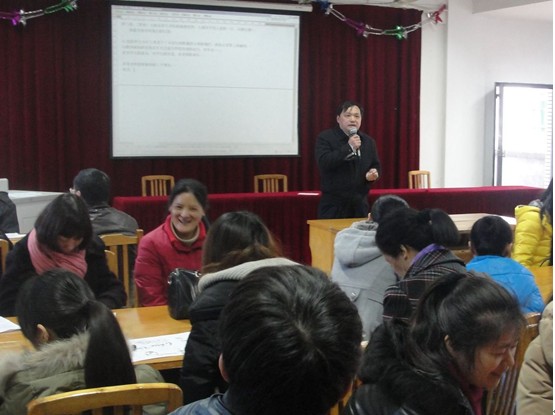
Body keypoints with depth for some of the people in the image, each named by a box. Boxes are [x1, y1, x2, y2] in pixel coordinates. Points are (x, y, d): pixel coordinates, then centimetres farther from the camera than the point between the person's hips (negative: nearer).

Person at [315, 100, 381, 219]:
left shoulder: (368, 141, 13)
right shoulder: (325, 138, -4)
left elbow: (376, 166, 20)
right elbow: (323, 162, -19)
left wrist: (374, 173, -5)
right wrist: (349, 147, -20)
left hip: (360, 204, 5)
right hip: (333, 204, -5)